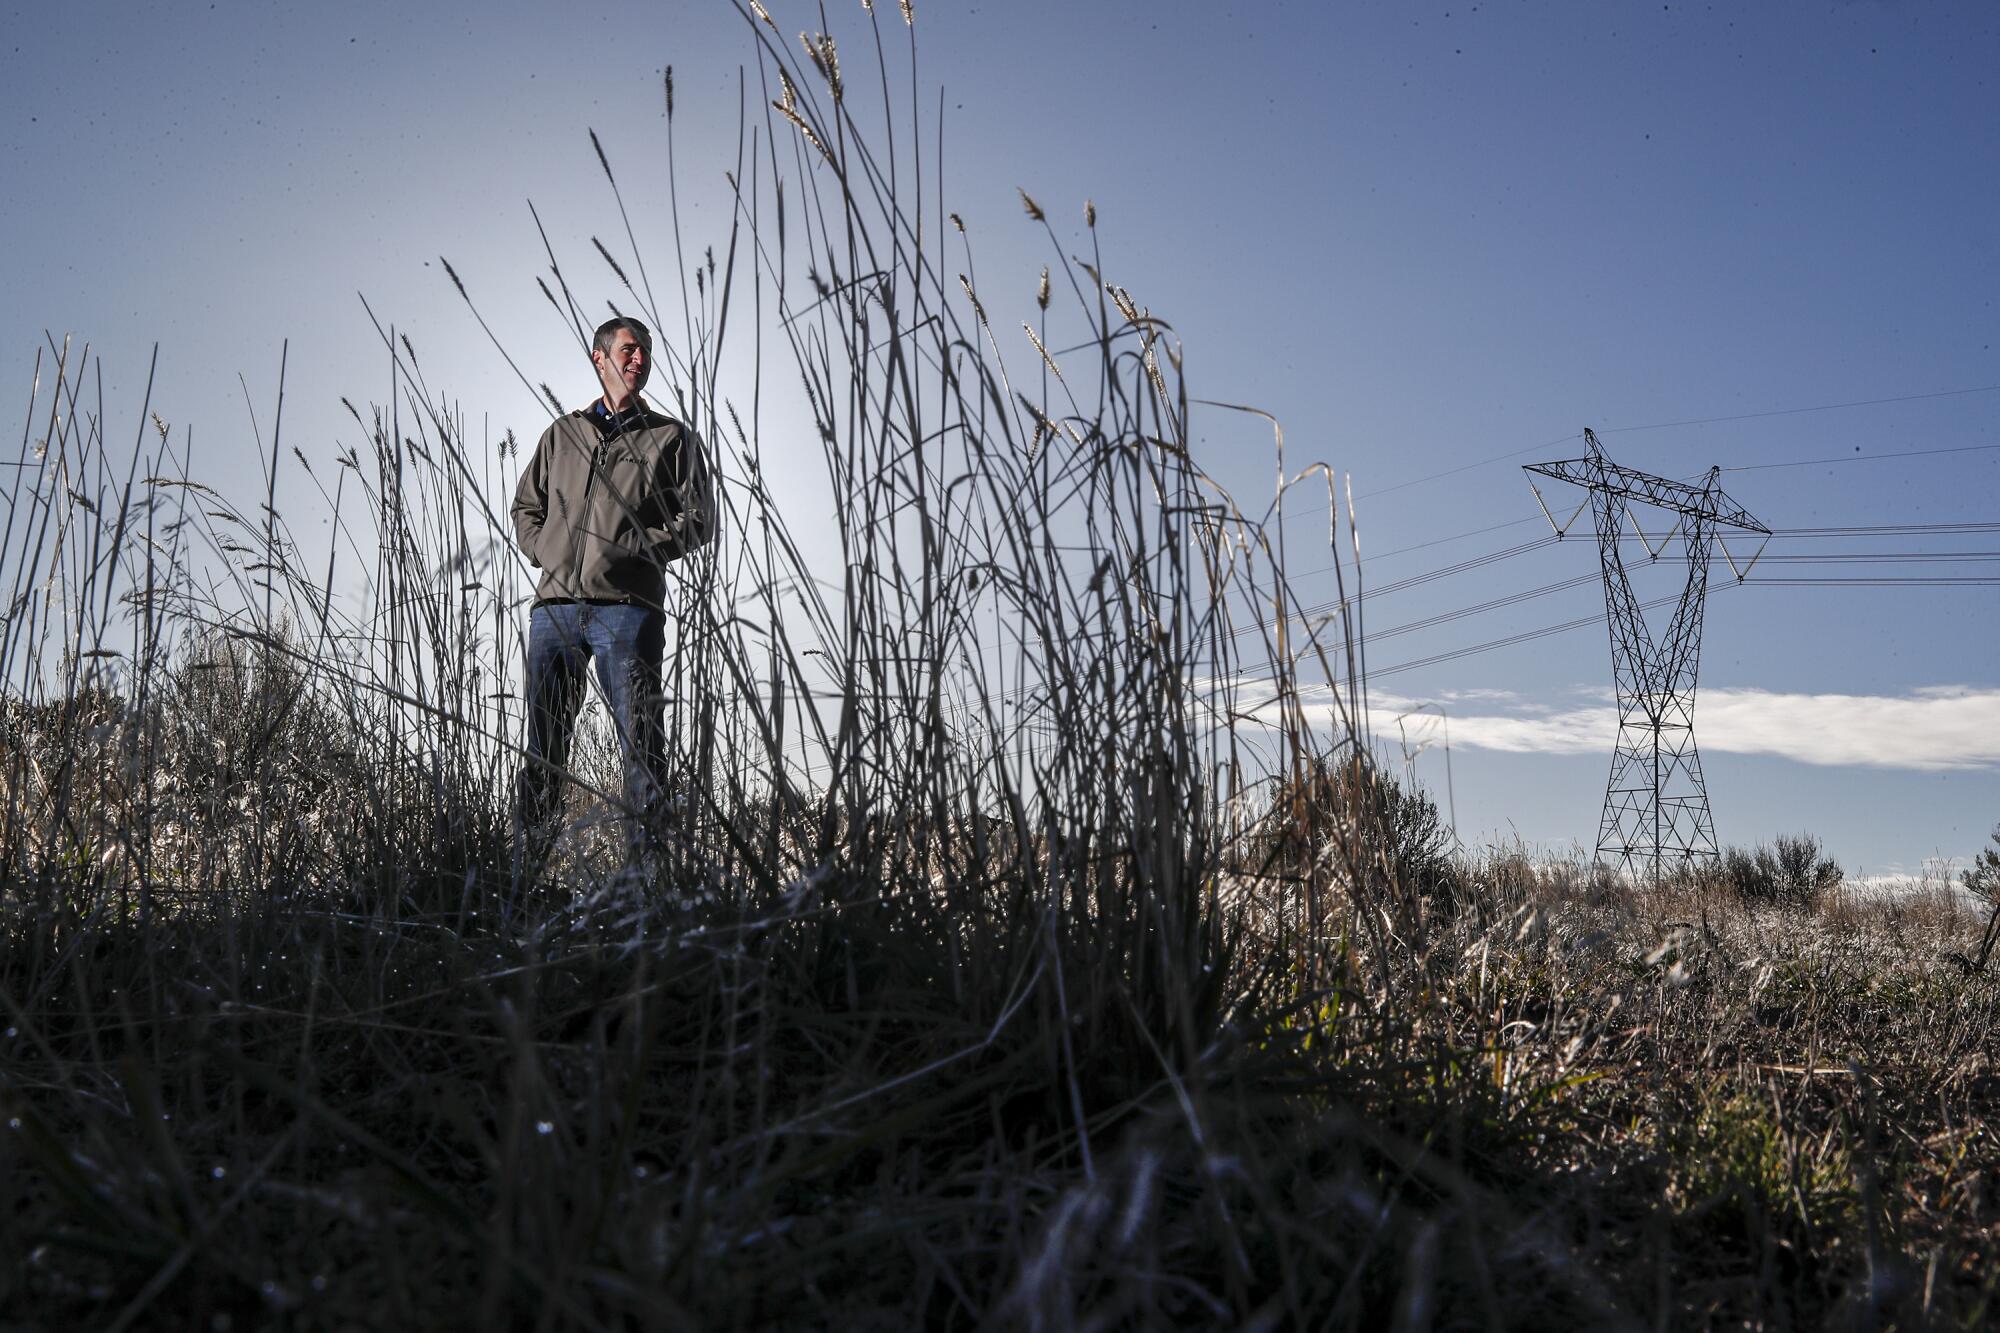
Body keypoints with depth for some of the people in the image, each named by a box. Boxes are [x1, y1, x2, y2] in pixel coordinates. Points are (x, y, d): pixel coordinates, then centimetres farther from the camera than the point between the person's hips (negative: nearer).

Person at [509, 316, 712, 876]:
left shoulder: (671, 438, 11)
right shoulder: (562, 434, 21)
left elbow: (697, 521, 3)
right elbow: (525, 506, 27)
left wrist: (633, 547, -9)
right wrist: (545, 550, 8)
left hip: (626, 607, -3)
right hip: (555, 606, 3)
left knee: (641, 742, -5)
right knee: (543, 743, 6)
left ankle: (650, 865, -2)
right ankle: (525, 863, 12)